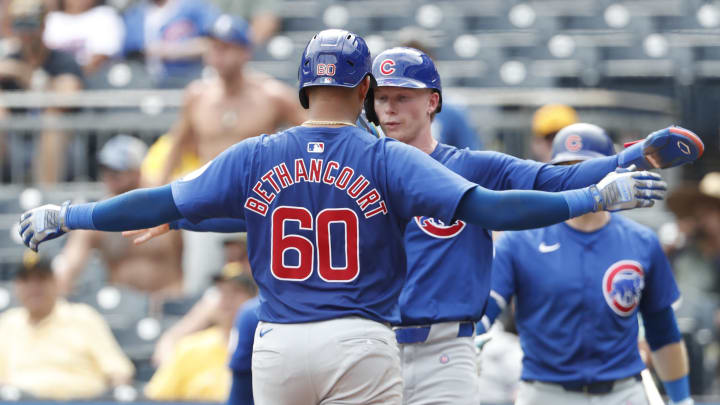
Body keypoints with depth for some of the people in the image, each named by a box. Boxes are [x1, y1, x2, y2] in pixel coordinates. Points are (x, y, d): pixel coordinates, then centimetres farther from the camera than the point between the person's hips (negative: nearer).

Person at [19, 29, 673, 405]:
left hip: (277, 345, 3)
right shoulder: (389, 159, -4)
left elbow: (163, 204, 4)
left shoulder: (256, 158, 3)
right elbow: (482, 208, -13)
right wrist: (596, 197, -11)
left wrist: (69, 217, 15)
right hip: (360, 344, -3)